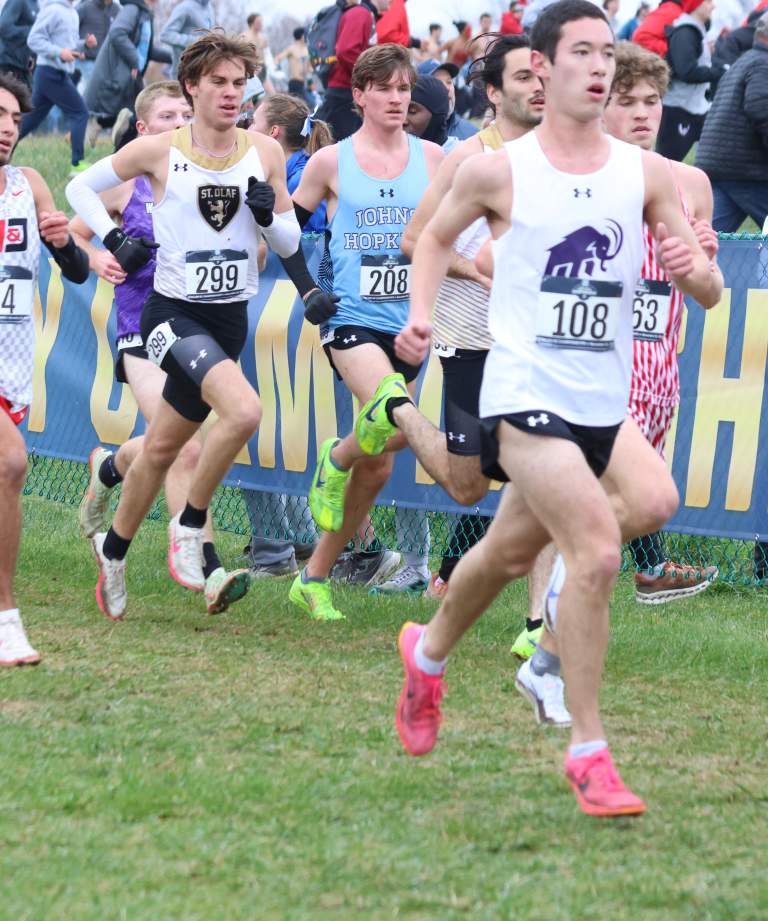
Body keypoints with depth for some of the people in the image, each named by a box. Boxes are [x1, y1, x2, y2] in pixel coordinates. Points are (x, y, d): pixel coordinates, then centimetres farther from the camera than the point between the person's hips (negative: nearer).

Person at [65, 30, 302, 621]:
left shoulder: (264, 153, 3)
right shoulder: (159, 151, -6)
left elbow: (290, 244, 9)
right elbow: (81, 187, 7)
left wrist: (269, 214, -12)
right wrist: (113, 239, -8)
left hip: (230, 319, 4)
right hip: (174, 313, -4)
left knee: (161, 447, 14)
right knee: (243, 410, -28)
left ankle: (114, 549, 36)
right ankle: (191, 525, -7)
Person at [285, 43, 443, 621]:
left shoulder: (432, 158, 6)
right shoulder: (331, 161, 1)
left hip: (408, 323, 4)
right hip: (351, 317, -4)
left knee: (378, 469, 6)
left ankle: (315, 578, 21)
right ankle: (335, 459, 4)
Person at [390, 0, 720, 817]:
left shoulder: (645, 174, 3)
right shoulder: (497, 171, -3)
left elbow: (709, 295, 5)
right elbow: (436, 236, 16)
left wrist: (692, 268, -18)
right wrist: (420, 314, 0)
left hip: (607, 402, 4)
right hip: (525, 395, -4)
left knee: (510, 552, 17)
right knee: (598, 549, -21)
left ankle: (428, 654, 47)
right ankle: (587, 752, -11)